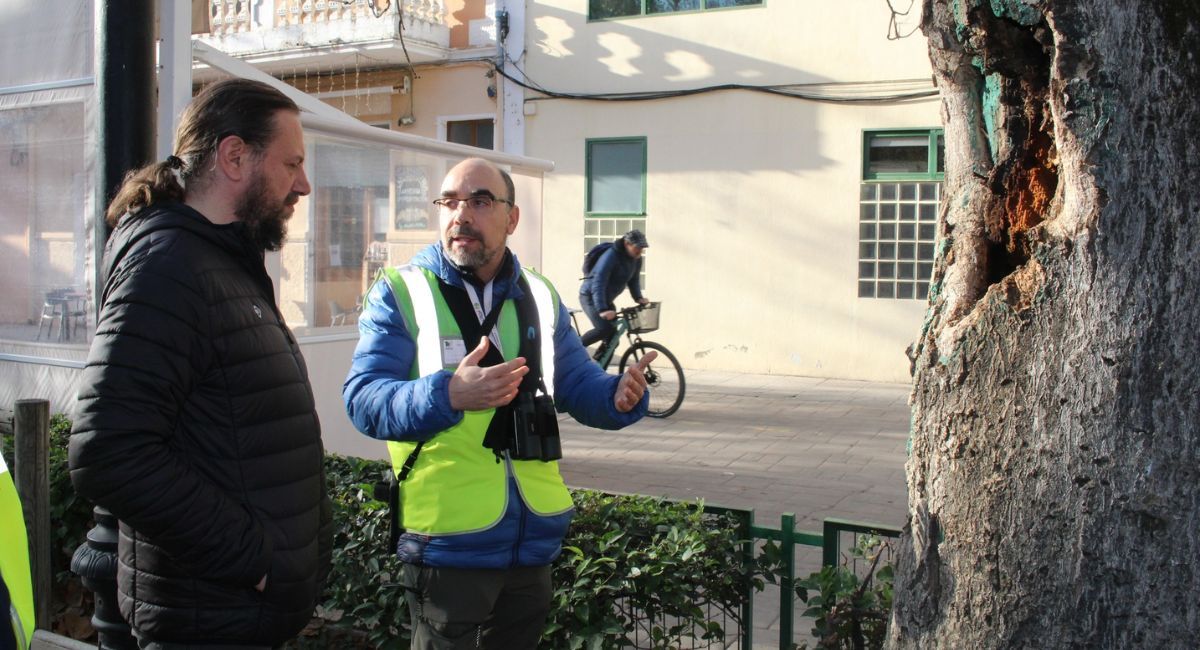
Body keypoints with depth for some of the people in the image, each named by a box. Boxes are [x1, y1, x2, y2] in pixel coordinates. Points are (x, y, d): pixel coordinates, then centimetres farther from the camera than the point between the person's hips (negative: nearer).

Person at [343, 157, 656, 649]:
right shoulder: (400, 292, -5)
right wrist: (447, 394, -33)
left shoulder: (539, 297, 9)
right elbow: (363, 400, -15)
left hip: (535, 541, 5)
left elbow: (579, 387, 11)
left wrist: (619, 398, -12)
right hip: (448, 545, -4)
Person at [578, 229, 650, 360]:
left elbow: (633, 280, 8)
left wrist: (638, 298, -12)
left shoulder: (636, 259, -4)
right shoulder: (611, 256, -28)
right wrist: (602, 310, -42)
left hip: (606, 299, 8)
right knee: (604, 329, -24)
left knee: (612, 337, 0)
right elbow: (598, 283, -34)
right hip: (590, 296, -8)